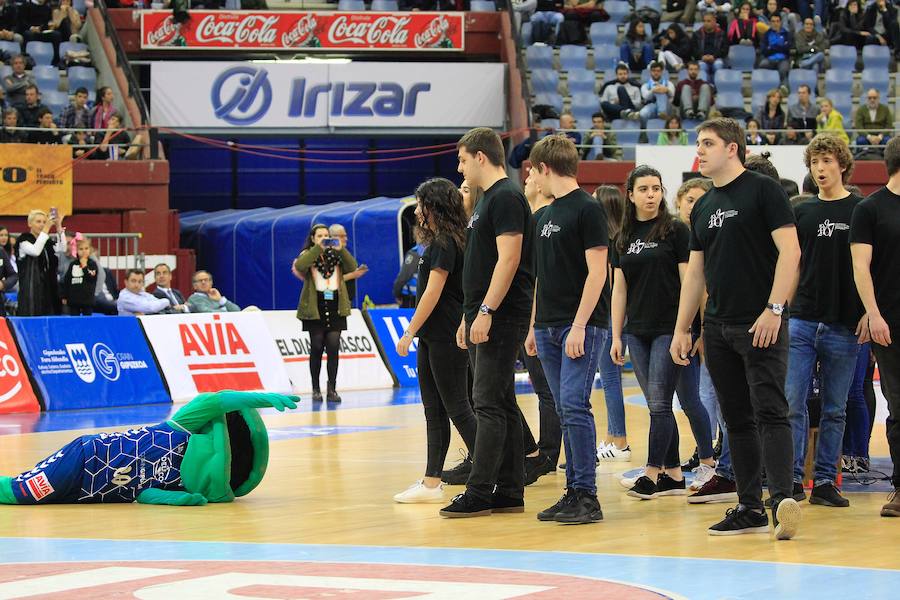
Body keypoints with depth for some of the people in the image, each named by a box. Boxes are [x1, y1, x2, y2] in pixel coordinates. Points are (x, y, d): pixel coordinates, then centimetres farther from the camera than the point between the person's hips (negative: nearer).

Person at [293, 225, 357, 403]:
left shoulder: (335, 255, 12)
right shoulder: (308, 255, 5)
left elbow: (352, 267, -4)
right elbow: (300, 266, -19)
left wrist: (340, 249, -14)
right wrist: (318, 248, -19)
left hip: (335, 308, 2)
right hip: (315, 308, -2)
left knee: (333, 348, -3)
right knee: (316, 348, 1)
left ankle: (332, 389, -1)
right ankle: (316, 389, 8)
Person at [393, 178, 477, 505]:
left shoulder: (444, 243, -14)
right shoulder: (438, 241, 15)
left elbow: (433, 292, -18)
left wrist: (410, 332, -16)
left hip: (447, 338, -10)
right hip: (432, 337, 10)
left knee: (456, 408, -7)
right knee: (434, 410, 9)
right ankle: (431, 482, 12)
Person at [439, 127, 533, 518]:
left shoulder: (506, 197, -12)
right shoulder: (486, 200, 20)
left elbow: (509, 258, -21)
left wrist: (486, 311, -24)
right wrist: (468, 318, 22)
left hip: (501, 319, -11)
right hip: (484, 320, 11)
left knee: (489, 403, -10)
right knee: (501, 404, 10)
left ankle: (479, 493, -11)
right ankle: (509, 492, 12)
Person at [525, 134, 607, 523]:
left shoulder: (587, 209, -9)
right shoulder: (547, 215, 17)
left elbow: (597, 272, -14)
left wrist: (579, 326, -19)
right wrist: (534, 326, 18)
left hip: (581, 326, -8)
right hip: (549, 327, 8)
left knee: (574, 406, -13)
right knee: (565, 413, 8)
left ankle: (587, 495, -11)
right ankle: (574, 492, 11)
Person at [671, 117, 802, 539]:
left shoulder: (763, 191, -5)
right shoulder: (703, 208, 17)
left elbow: (790, 251, -12)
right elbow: (696, 271, 21)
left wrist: (774, 309, -19)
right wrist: (682, 329, 16)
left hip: (760, 325, -7)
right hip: (718, 327, 7)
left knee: (769, 412, -14)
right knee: (737, 419, 8)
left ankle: (782, 498, -21)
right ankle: (750, 509, 11)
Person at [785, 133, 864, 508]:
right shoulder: (801, 213, 11)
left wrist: (868, 312, -8)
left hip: (844, 325, -2)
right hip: (801, 320, 2)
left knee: (834, 410, 4)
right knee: (792, 404, -5)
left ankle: (825, 481, 9)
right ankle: (792, 480, -1)